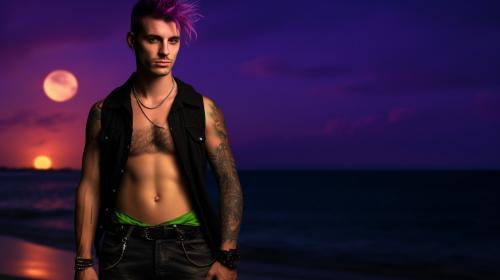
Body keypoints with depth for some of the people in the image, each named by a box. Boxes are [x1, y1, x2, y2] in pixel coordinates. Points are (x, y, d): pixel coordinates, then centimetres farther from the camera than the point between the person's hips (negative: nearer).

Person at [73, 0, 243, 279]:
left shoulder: (204, 109, 0)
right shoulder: (105, 112, 3)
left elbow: (230, 183, -1)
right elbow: (89, 188, 4)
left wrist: (227, 257, -7)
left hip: (189, 246, 0)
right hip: (125, 249, 1)